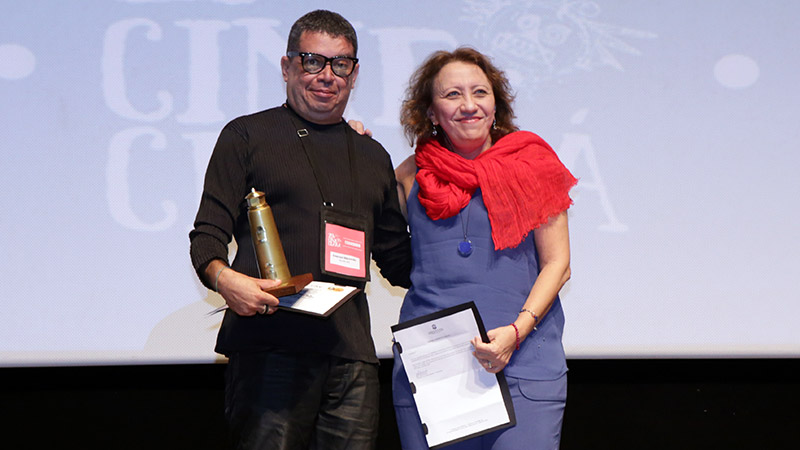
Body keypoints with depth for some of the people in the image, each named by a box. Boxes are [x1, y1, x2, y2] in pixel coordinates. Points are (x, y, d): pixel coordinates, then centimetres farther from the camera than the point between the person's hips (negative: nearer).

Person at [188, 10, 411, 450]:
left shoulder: (373, 157, 23)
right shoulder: (247, 136, 9)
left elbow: (397, 259, 28)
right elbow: (207, 234, 2)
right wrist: (223, 278, -19)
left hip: (350, 353, 4)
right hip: (269, 345, -4)